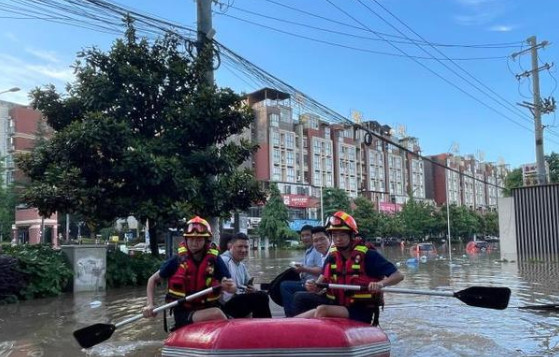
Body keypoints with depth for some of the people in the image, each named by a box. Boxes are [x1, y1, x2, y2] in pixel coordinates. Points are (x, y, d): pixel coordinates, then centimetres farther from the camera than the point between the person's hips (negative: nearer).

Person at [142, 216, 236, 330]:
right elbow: (153, 280, 8)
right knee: (216, 313, -30)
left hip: (207, 309, 3)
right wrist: (149, 305, -5)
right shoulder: (177, 261, -4)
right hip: (183, 314, -3)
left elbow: (233, 288, -2)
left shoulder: (215, 260, -3)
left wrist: (229, 286, -26)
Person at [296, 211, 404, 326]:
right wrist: (314, 286, -15)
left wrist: (380, 284, -32)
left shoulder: (368, 255, -9)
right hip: (338, 308, 5)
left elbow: (398, 276, -11)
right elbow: (322, 280, 10)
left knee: (322, 310, -27)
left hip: (361, 313, -5)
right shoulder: (332, 257, 8)